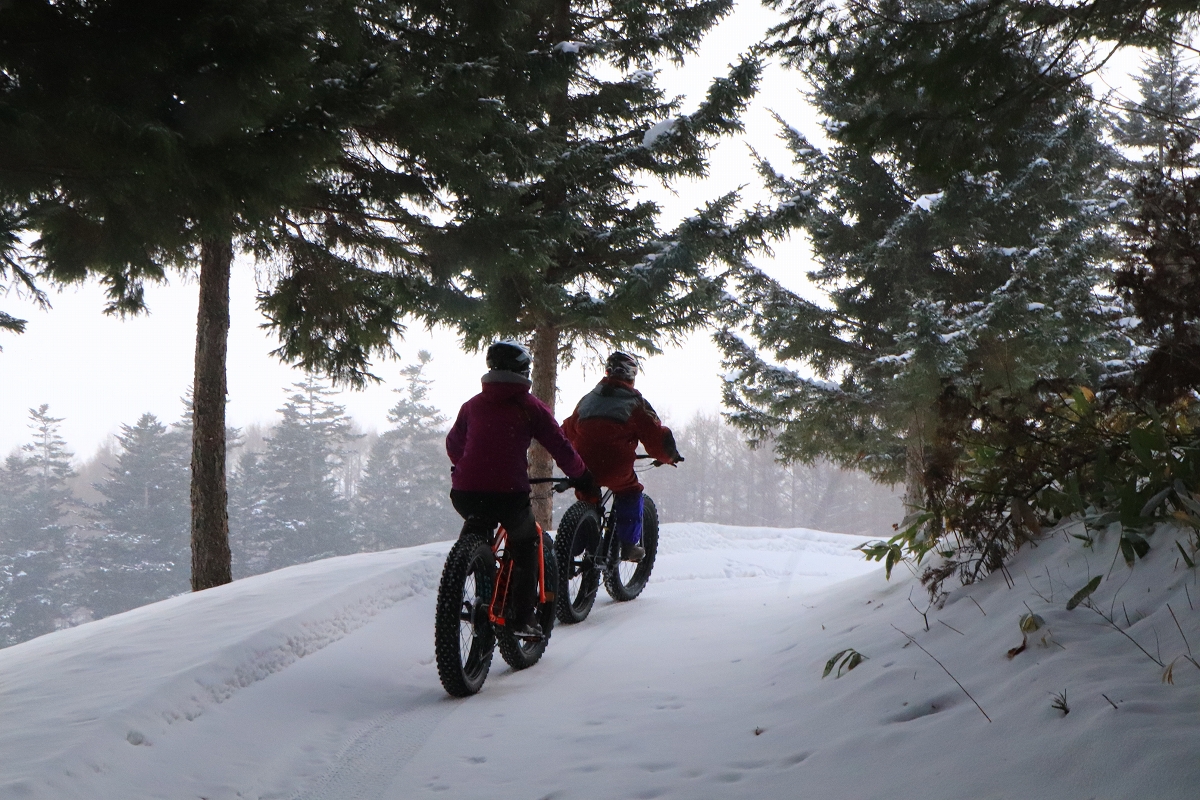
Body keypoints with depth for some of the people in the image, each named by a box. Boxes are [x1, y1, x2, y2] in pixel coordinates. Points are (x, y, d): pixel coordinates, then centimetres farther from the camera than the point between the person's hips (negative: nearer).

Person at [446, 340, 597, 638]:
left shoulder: (473, 404, 17)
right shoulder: (530, 406, 6)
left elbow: (453, 445, 27)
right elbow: (561, 448, 7)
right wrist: (583, 478, 23)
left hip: (464, 494, 4)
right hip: (508, 493, -3)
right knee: (526, 544, 22)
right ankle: (524, 618, 15)